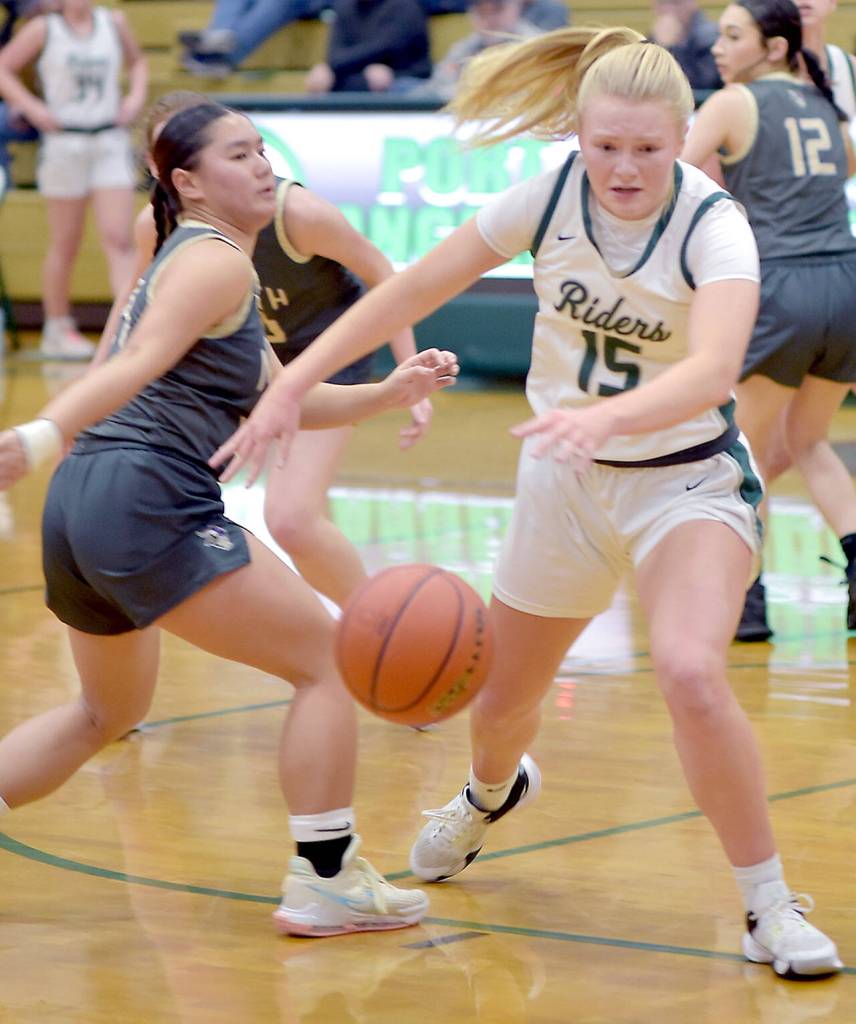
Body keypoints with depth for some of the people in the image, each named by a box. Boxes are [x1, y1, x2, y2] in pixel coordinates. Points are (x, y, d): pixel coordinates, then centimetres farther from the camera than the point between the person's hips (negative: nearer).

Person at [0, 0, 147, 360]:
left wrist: (136, 97, 7)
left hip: (111, 142, 2)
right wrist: (32, 107, -9)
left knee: (119, 240, -8)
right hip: (65, 142, -2)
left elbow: (136, 61, 24)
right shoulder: (44, 29, -1)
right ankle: (57, 331, 19)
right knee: (65, 245, 6)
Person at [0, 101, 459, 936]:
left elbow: (277, 402, 27)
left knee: (108, 712, 29)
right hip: (148, 501, -10)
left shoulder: (184, 260, 26)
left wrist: (388, 394, 16)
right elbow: (139, 364, -21)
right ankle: (324, 883, -3)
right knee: (327, 661, -2)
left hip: (83, 502, 10)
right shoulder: (216, 262, -5)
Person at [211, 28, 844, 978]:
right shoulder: (549, 196, -15)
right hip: (565, 481, 4)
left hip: (688, 480, -4)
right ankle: (491, 792, 57)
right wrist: (292, 383, -12)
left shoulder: (712, 225, -25)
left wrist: (605, 417, -60)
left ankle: (770, 906, -12)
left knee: (691, 676, -30)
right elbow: (416, 286, -7)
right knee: (500, 700, 17)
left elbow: (712, 370, -42)